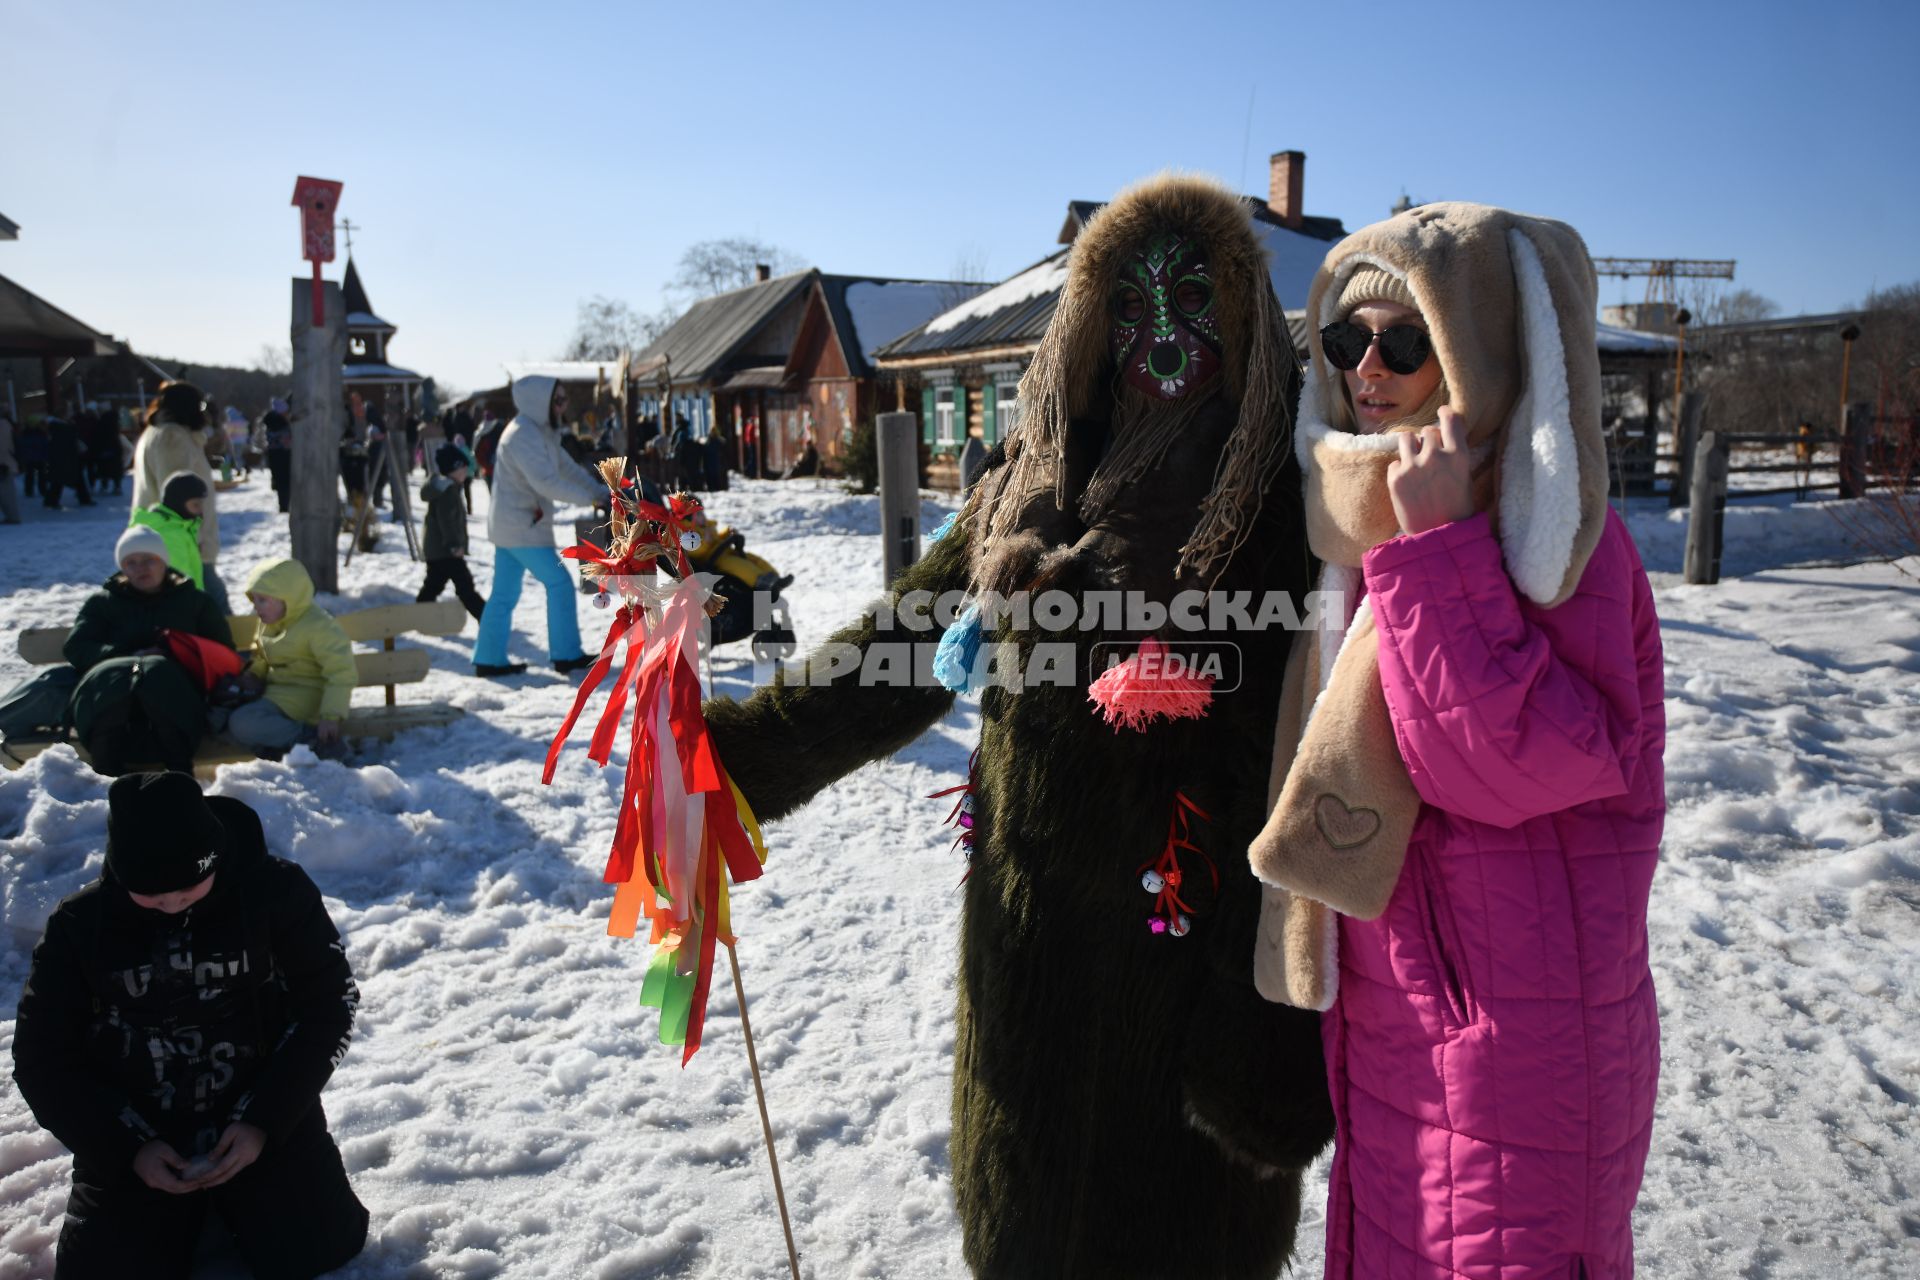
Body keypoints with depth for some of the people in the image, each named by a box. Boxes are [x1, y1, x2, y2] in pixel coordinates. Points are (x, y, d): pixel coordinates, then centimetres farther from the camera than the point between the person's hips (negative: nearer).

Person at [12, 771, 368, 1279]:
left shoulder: (276, 890, -13)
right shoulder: (79, 925, -9)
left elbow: (329, 1006, -7)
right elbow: (43, 1059, -2)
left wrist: (265, 1120, -15)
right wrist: (130, 1146, -14)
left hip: (264, 1117, -1)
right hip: (135, 1135, 1)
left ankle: (234, 1201, 21)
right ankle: (191, 1212, 20)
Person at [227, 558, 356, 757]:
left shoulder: (318, 626, -18)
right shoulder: (270, 623, 10)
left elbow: (342, 672, -24)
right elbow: (261, 658, 25)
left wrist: (331, 716, -30)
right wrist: (252, 676, 1)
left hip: (300, 701, -10)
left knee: (241, 724, -25)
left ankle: (312, 739, -25)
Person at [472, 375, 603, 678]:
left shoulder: (540, 431, 14)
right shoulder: (523, 434, -18)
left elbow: (565, 468, 13)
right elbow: (546, 482, -26)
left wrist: (602, 492, 3)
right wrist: (589, 498, -22)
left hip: (511, 525, 10)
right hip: (521, 527, -10)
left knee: (504, 594, 11)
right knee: (559, 583, -5)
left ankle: (489, 659, 15)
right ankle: (566, 655, 1)